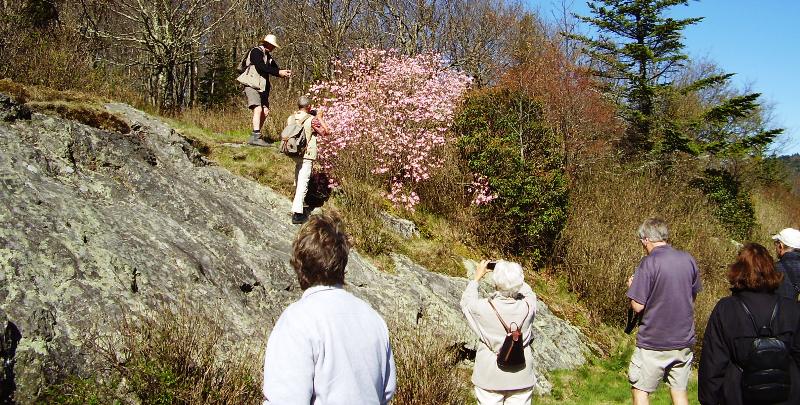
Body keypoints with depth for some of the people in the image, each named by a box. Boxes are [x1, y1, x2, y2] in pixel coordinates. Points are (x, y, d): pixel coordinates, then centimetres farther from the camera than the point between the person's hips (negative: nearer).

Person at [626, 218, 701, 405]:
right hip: (684, 340, 6)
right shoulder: (688, 260, 1)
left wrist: (631, 287, 2)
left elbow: (638, 306, -16)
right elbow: (692, 297, 15)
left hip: (653, 343, -6)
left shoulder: (649, 263, -16)